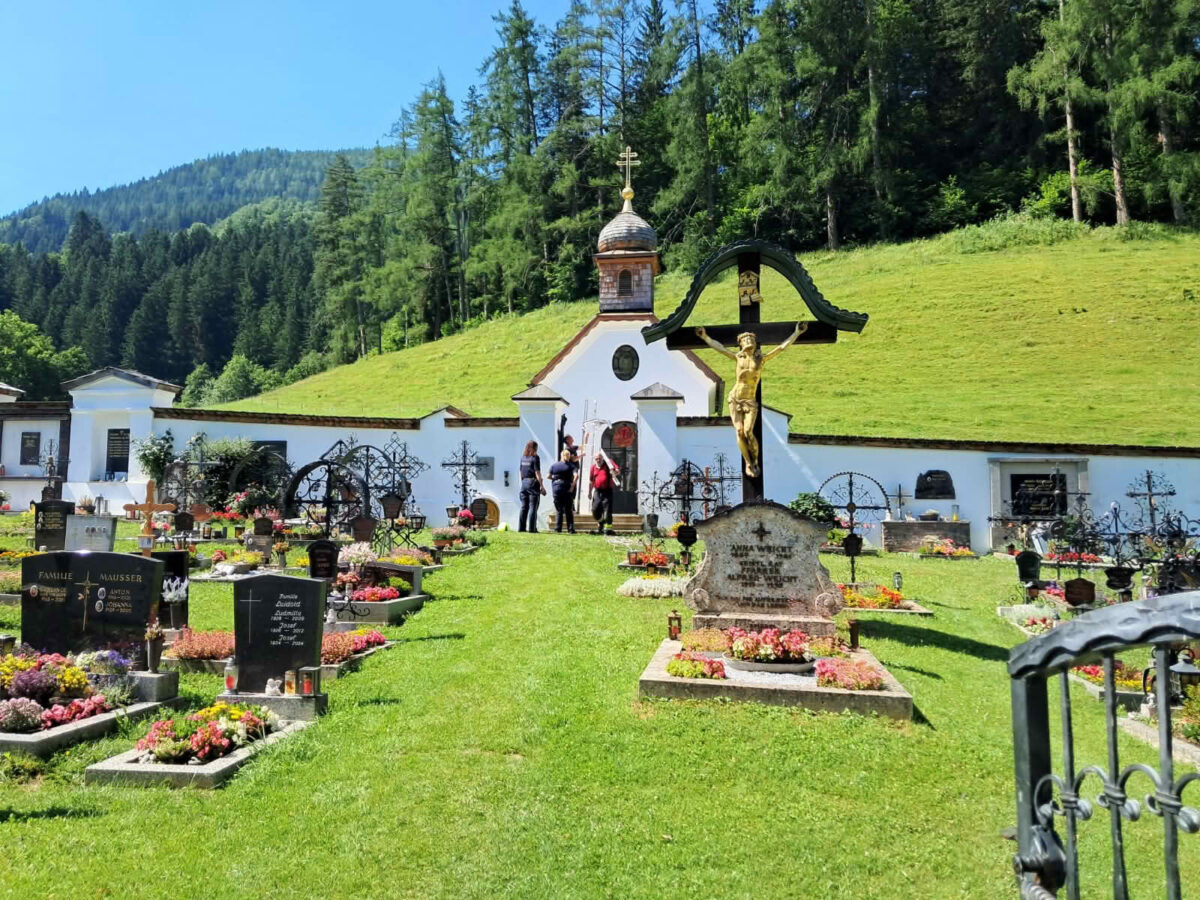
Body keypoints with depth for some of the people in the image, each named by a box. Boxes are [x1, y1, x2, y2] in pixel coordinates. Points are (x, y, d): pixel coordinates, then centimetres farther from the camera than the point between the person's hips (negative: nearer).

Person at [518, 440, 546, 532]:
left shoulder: (523, 457, 9)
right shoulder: (535, 457, -9)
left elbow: (521, 472, 12)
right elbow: (537, 473, -12)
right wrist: (542, 486, -11)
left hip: (524, 482, 6)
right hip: (533, 483, -6)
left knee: (524, 507, 10)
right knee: (533, 507, -2)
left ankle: (521, 528, 10)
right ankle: (531, 528, -3)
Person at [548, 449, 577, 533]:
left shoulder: (554, 465, 4)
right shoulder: (571, 466, -2)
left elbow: (549, 476, 4)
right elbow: (575, 475, -16)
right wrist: (572, 486, -13)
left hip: (556, 488, 1)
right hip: (567, 489, -1)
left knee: (558, 510, 8)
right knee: (569, 510, 7)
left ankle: (558, 529, 3)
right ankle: (570, 529, 5)